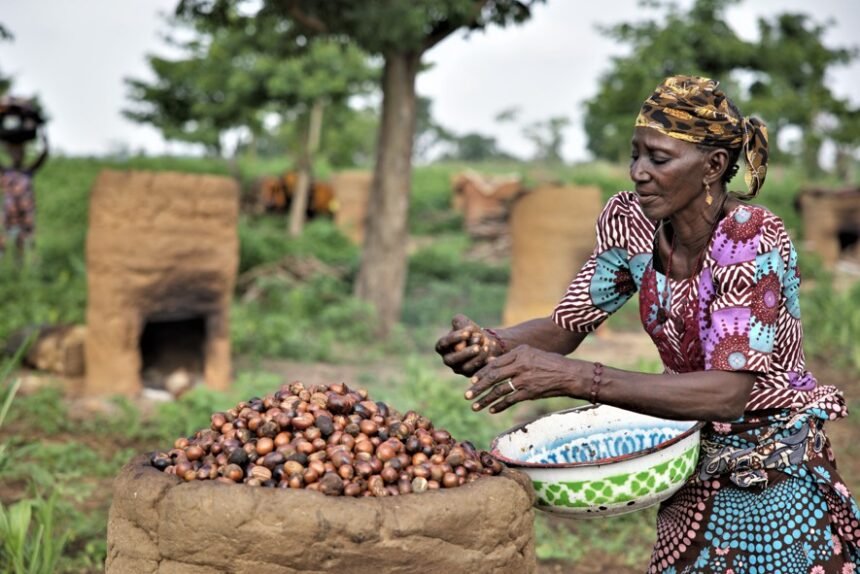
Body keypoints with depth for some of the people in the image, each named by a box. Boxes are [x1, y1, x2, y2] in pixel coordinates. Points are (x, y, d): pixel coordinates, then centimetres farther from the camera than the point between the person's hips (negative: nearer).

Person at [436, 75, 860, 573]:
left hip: (775, 471, -5)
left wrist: (575, 378, -44)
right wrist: (493, 343, -26)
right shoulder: (631, 221, -10)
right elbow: (567, 325, -4)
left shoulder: (753, 238, -27)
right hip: (693, 463, 5)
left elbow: (728, 393, -35)